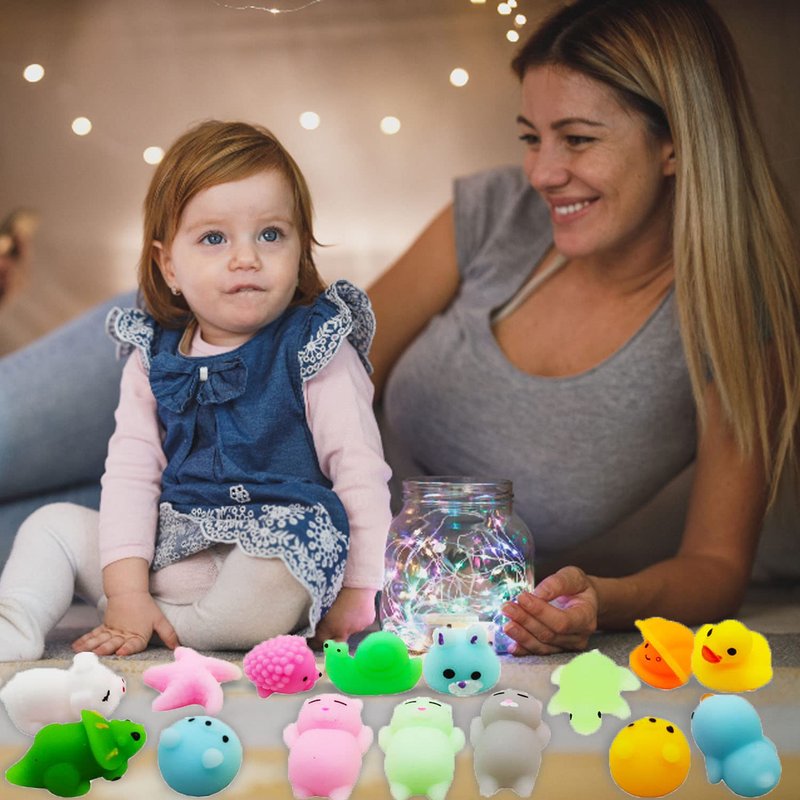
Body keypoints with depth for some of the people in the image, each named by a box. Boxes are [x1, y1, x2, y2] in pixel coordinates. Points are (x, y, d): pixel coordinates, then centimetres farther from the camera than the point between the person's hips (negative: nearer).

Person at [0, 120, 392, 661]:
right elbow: (130, 470, 0)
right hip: (171, 549, 5)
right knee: (54, 525, 2)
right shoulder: (154, 357, 6)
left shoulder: (312, 352, -7)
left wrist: (359, 593, -12)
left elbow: (362, 472, -8)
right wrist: (126, 589, -10)